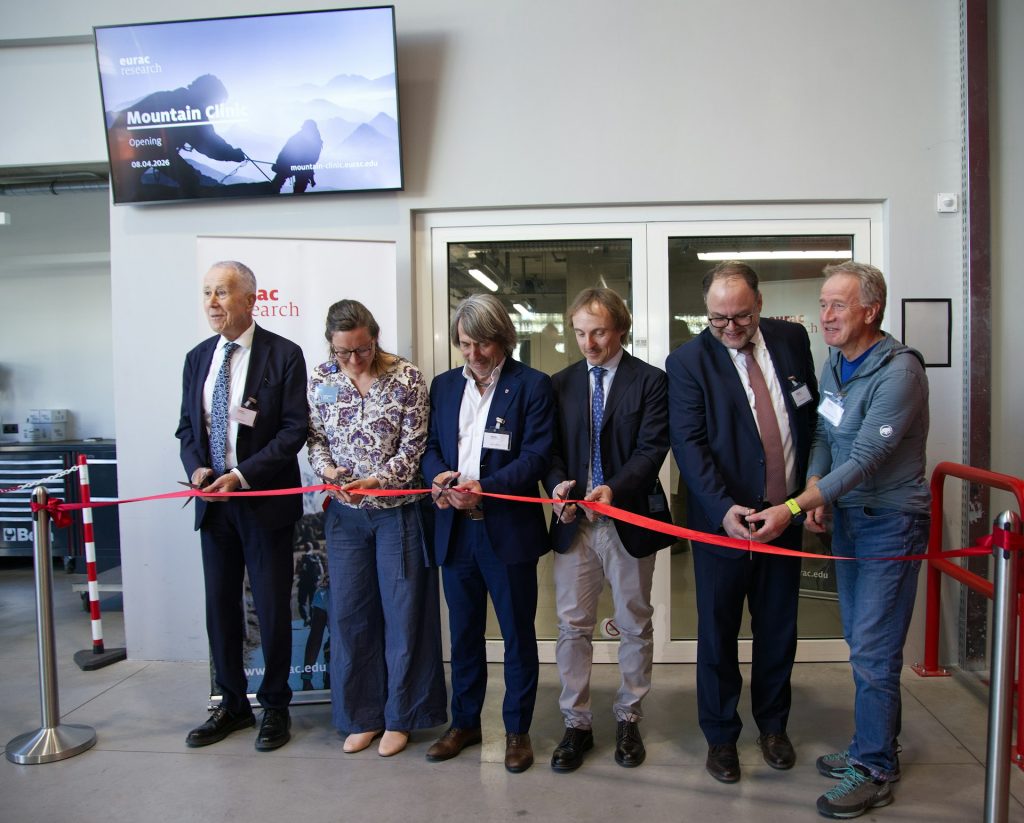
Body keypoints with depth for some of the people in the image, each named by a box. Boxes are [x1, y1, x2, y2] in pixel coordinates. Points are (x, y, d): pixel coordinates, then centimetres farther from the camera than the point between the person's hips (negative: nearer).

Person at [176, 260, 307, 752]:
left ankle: (275, 707, 24)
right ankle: (232, 705, 30)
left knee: (272, 609, 5)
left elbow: (295, 429, -12)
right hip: (213, 501, 5)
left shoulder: (284, 355, -8)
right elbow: (187, 426, 13)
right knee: (220, 607, 13)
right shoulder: (197, 358, 9)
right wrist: (196, 468, -7)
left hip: (266, 500, -5)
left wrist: (243, 475, -19)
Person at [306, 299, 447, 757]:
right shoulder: (320, 380, 1)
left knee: (403, 611, 5)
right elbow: (315, 438, 8)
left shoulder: (407, 378, -8)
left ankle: (399, 717, 22)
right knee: (348, 613, 9)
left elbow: (413, 447, -9)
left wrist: (375, 480, -21)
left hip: (397, 510, -3)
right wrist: (327, 469, -12)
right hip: (345, 514, 3)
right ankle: (360, 716, 26)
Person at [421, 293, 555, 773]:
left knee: (518, 634, 8)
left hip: (509, 530, -4)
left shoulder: (532, 385, -5)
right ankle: (464, 722, 33)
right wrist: (438, 475, -9)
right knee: (464, 633, 17)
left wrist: (485, 488, -23)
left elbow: (537, 455, -11)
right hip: (455, 529, 5)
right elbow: (431, 445, 13)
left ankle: (518, 729, 25)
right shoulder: (444, 385, 11)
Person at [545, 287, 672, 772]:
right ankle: (576, 723, 22)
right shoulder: (560, 384, 8)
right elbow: (551, 449, 7)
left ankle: (628, 719, 29)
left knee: (635, 626, 12)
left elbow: (651, 449, -11)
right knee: (572, 626, 7)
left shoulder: (650, 381, -3)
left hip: (629, 520, -2)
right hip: (573, 522, 3)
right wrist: (557, 484, -14)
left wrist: (614, 488, -26)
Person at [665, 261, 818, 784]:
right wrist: (723, 507, -30)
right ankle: (720, 736, 28)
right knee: (718, 632, 9)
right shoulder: (688, 360, -10)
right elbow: (689, 442, -17)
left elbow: (812, 414, 11)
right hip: (724, 519, -3)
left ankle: (773, 725, 38)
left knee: (778, 628, 17)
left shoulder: (791, 339, 2)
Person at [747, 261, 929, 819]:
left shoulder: (899, 371, -20)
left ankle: (875, 771, 12)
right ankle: (871, 747, 31)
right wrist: (815, 494, -8)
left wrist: (792, 507, -28)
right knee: (861, 642, 16)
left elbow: (865, 459, -25)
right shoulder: (834, 363, 6)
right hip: (847, 515, 8)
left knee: (872, 648, -4)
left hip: (890, 521, -8)